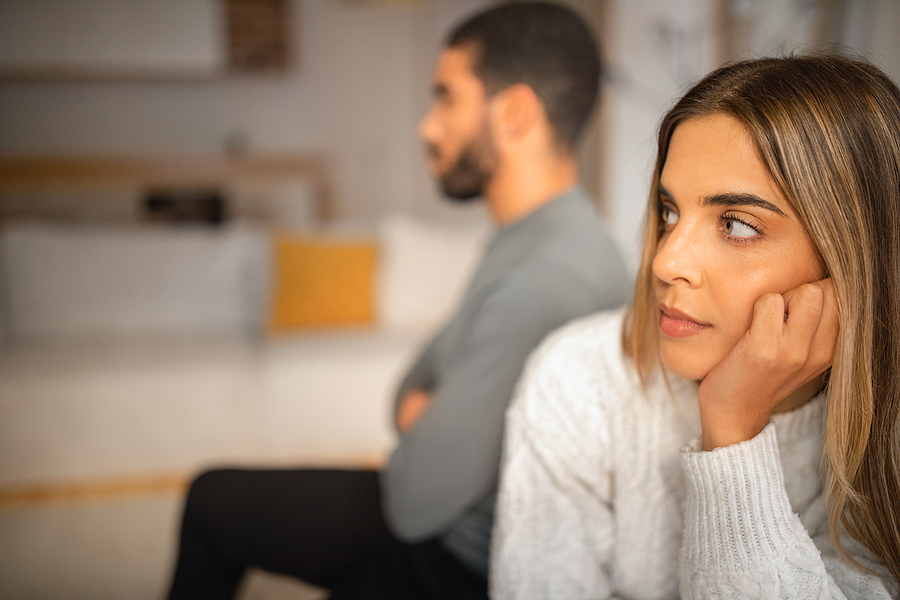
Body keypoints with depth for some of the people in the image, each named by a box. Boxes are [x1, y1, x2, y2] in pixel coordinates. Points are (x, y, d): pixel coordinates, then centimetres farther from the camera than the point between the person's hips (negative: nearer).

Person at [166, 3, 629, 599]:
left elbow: (419, 503, -30)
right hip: (455, 517, 8)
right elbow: (419, 388, 10)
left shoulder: (547, 281, -32)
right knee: (215, 497, 16)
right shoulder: (533, 236, 1)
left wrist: (418, 423, -10)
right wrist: (423, 417, -11)